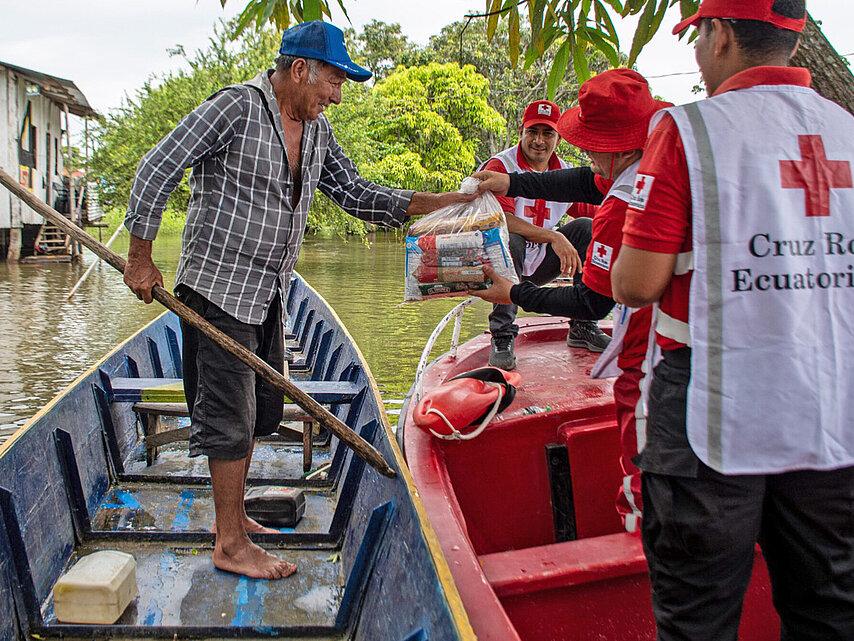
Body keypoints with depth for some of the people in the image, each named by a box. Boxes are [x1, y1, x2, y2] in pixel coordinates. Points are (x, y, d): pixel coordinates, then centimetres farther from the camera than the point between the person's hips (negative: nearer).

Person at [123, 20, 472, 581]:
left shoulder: (317, 131, 10)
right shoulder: (237, 107, -14)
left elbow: (356, 194, 11)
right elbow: (158, 169, -13)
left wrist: (440, 203, 1)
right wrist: (141, 258, -13)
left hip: (268, 295, 8)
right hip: (218, 288, -8)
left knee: (262, 409, 15)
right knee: (232, 415, -5)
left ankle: (233, 515, 31)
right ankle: (231, 546, 7)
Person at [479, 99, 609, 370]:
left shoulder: (565, 173, 6)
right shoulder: (500, 166, -13)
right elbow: (502, 219, -28)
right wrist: (553, 237, -37)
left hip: (541, 265, 6)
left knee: (587, 228, -10)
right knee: (508, 239, -36)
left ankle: (583, 326, -5)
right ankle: (502, 336, -27)